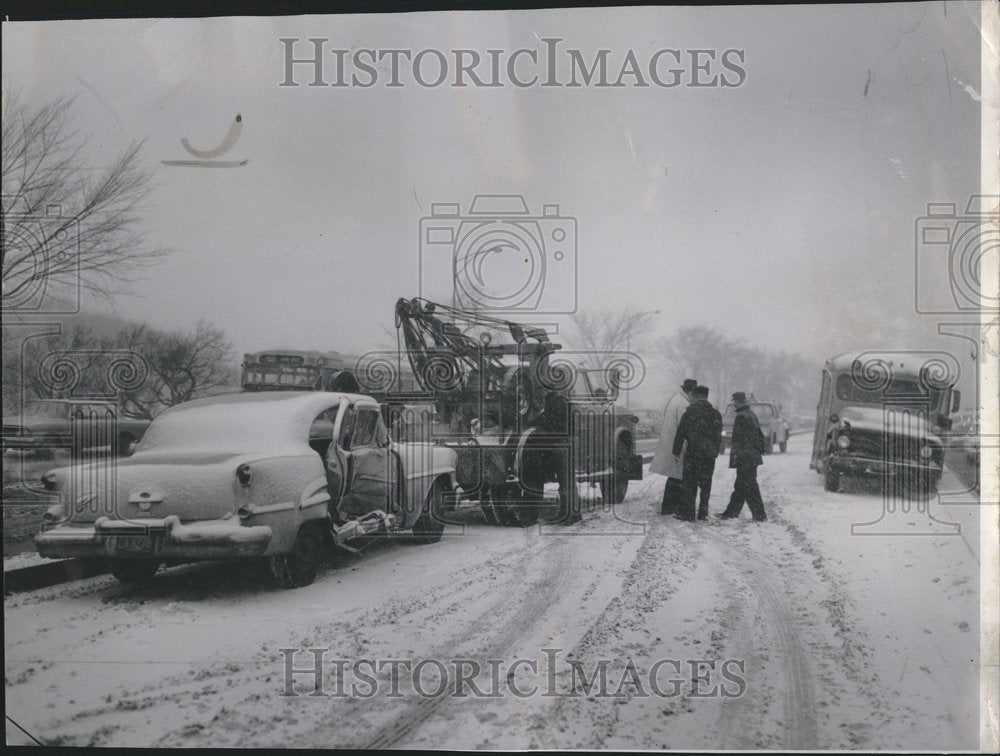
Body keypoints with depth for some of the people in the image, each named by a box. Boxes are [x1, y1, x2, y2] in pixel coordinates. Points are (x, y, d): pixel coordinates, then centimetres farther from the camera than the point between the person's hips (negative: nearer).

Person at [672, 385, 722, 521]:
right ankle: (703, 513, 11)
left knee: (690, 484, 1)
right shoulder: (715, 414, 8)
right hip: (709, 455, 4)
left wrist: (676, 451, 2)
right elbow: (719, 436, 13)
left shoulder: (690, 412, -6)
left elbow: (680, 433, -6)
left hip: (693, 453, -4)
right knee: (705, 484, 10)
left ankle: (688, 513, 1)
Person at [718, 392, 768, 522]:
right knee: (740, 486, 15)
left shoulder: (741, 417, -16)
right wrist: (760, 450, 23)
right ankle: (732, 511, 22)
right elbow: (760, 434, 19)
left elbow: (738, 439, -20)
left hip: (744, 457, -10)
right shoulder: (752, 415, 13)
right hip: (754, 456, 10)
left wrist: (735, 455, -18)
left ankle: (759, 514, -4)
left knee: (749, 486, -5)